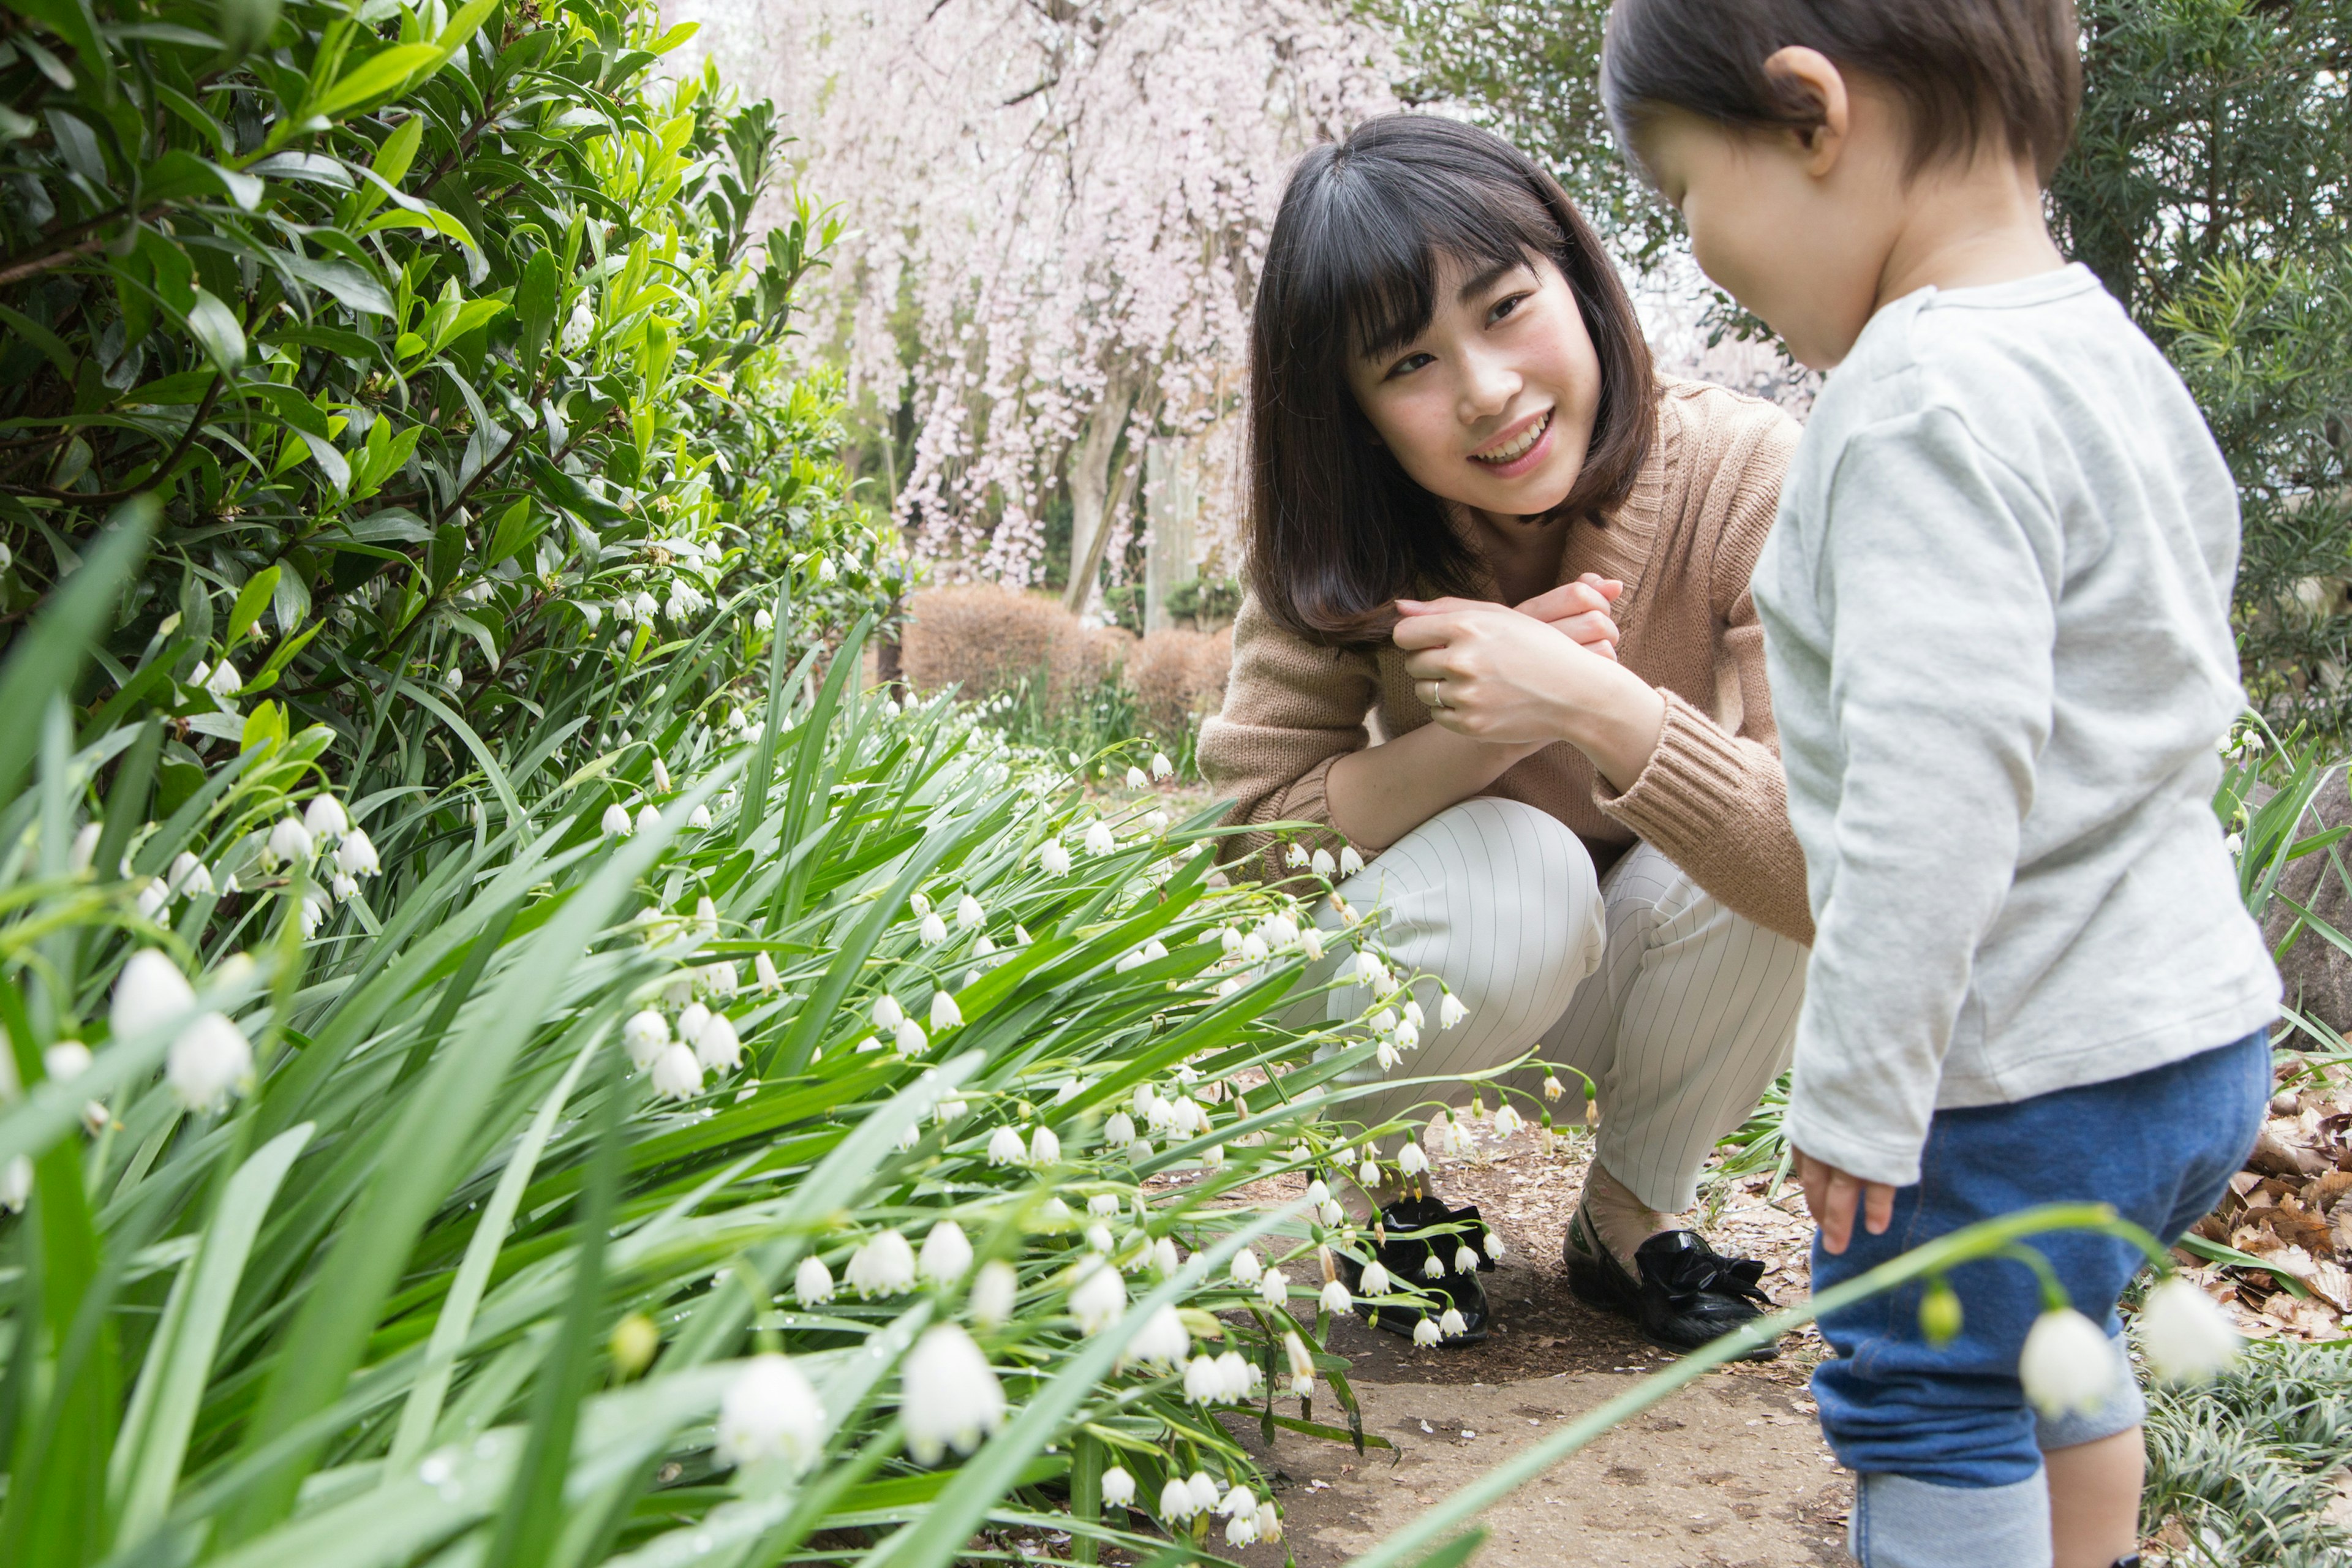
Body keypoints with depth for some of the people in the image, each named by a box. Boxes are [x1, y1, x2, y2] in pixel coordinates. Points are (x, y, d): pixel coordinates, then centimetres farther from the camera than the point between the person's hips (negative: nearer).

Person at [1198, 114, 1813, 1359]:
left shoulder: (1744, 478, -25)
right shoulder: (1337, 540, -19)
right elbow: (1251, 840, -21)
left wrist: (1596, 704, -44)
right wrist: (1483, 732, -35)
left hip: (1657, 998, 1)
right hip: (1442, 991, 0)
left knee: (1748, 849, -31)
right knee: (1511, 870, -34)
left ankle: (1633, 1209, -4)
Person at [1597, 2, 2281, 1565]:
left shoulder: (1926, 399, -24)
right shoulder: (2114, 355, 8)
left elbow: (1940, 789, -29)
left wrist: (1859, 1091, -21)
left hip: (2025, 1073, -10)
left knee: (1932, 1400, 10)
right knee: (2051, 1341, 30)